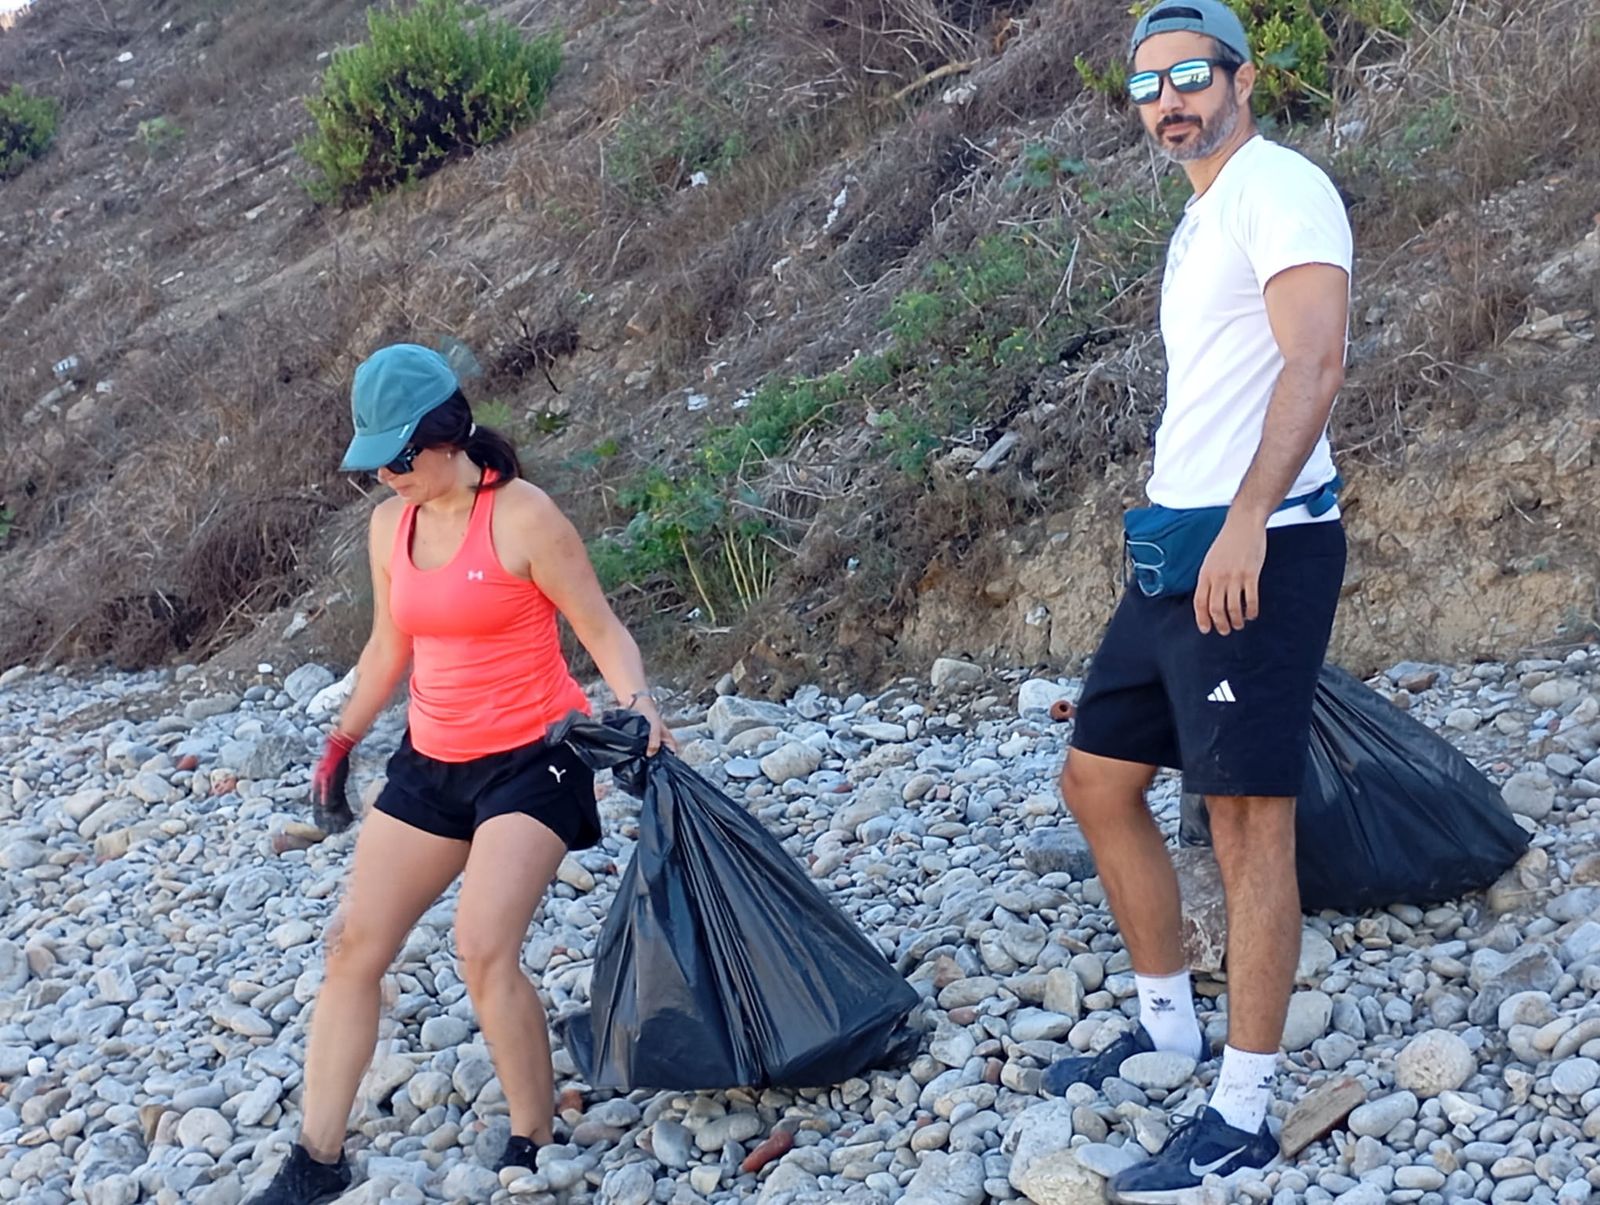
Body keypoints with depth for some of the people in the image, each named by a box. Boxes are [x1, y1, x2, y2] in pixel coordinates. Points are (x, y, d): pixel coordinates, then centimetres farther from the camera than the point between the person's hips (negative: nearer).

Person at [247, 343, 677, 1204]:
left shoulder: (522, 517, -15)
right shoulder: (390, 524, 4)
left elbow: (601, 628, -11)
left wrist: (639, 705, -29)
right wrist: (341, 743, 23)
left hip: (529, 761, -7)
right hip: (431, 762, 7)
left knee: (484, 950, -20)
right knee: (353, 945, 2)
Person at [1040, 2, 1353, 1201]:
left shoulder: (1281, 189, -9)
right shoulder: (1199, 220, 21)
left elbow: (1316, 361, -22)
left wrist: (1245, 523, -31)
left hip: (1259, 552, -10)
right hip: (1175, 550, 10)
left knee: (1250, 821, -7)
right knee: (1098, 779, 15)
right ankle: (1171, 1027, 28)